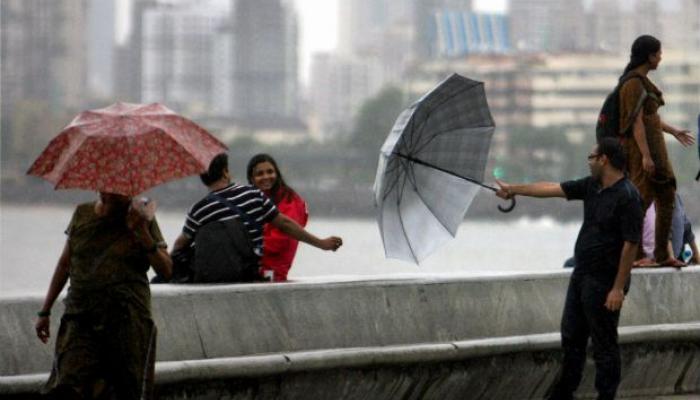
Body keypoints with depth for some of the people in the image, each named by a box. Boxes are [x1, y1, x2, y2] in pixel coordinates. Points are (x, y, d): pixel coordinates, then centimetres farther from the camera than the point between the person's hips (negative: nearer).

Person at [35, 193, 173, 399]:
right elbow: (64, 264, 18)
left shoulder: (142, 218, 3)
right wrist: (45, 311, 18)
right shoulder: (82, 214, 10)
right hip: (81, 316, 2)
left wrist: (142, 233, -14)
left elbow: (166, 270, -2)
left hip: (127, 318, -2)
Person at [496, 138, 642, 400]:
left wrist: (618, 288, -22)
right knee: (571, 338, 18)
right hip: (581, 275, 9)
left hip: (604, 283, -9)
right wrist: (514, 190, 19)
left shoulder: (627, 197, -21)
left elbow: (631, 245, -22)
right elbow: (552, 189, 15)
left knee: (604, 345, 1)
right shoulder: (591, 186, 6)